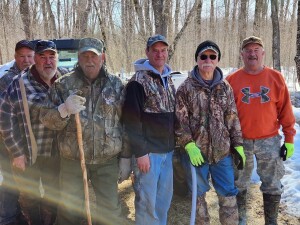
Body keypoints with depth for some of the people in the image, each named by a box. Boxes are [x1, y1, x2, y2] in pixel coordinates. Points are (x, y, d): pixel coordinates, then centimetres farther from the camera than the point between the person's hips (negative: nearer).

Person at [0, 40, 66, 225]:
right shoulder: (20, 83, -10)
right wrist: (17, 153, -12)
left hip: (55, 154, 3)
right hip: (27, 154, -3)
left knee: (53, 196, 18)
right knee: (29, 197, 13)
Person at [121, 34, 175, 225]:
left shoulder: (169, 80, 14)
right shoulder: (138, 81, -11)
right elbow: (132, 120, -15)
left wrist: (173, 145, 15)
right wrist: (140, 152, -17)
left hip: (167, 151, 7)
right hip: (148, 151, -7)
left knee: (164, 197, 14)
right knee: (147, 201, 0)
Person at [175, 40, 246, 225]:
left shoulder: (225, 87, 7)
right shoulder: (186, 87, -4)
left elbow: (233, 118, 9)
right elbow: (180, 120, -7)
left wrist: (238, 144, 5)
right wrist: (189, 145, -16)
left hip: (222, 152, 3)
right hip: (196, 151, -2)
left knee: (228, 194, 11)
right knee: (198, 194, 12)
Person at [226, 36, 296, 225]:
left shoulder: (276, 77, 1)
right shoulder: (232, 80, -2)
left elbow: (285, 110, 1)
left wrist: (289, 138, 0)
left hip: (269, 141, 1)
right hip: (241, 141, 0)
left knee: (272, 185, 10)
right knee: (240, 184, 13)